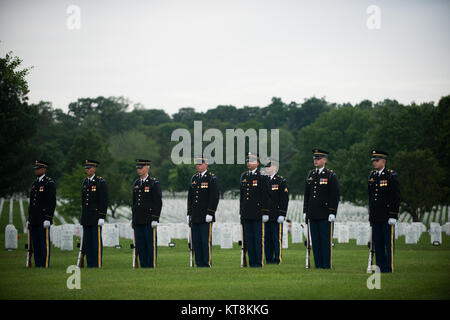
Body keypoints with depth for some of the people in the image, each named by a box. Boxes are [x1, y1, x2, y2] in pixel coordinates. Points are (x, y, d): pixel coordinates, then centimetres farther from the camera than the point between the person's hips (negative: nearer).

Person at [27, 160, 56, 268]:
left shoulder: (49, 183, -7)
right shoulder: (34, 184, 18)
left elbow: (52, 202, -12)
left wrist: (48, 218, -17)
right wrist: (29, 219, 18)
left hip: (43, 220, -8)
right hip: (34, 220, 8)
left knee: (44, 242, -7)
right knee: (35, 243, 8)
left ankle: (45, 265, -5)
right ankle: (37, 264, 13)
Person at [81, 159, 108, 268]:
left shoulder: (101, 182, -6)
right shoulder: (85, 182, 14)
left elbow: (104, 201, -10)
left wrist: (102, 217, -15)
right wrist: (83, 216, 16)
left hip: (96, 217, -7)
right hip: (86, 217, 7)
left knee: (97, 242, -6)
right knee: (87, 242, 7)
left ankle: (98, 264, -3)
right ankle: (90, 264, 12)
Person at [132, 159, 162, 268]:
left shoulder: (154, 183, -5)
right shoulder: (136, 183, 15)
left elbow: (158, 202, -9)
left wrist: (155, 219, -14)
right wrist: (133, 219, 17)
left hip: (149, 221, -6)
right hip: (138, 221, 6)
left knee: (151, 244, -4)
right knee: (140, 245, 7)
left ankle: (152, 266, -1)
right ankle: (143, 266, 12)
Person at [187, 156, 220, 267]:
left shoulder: (212, 178, -4)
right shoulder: (194, 178, 15)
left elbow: (215, 197, -9)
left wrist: (210, 213, -14)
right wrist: (189, 214, 13)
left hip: (206, 217, -6)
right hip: (195, 217, 6)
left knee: (206, 241, -7)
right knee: (196, 242, 6)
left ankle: (207, 263, -3)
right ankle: (199, 263, 11)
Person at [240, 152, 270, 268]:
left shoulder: (261, 177, -4)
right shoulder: (244, 176, 14)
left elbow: (265, 196, -7)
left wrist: (265, 213, -11)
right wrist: (241, 212, 15)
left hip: (257, 214, -6)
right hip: (246, 214, 6)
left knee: (258, 238, -4)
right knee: (248, 238, 7)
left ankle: (259, 262, 0)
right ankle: (251, 262, 12)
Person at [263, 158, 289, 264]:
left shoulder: (281, 181, -3)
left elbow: (284, 199, -7)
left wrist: (282, 214, -13)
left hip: (276, 216, -5)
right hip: (265, 215, 5)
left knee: (277, 238, -3)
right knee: (267, 238, 7)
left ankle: (277, 259, 1)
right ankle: (269, 259, 13)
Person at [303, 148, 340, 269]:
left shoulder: (331, 175, -3)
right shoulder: (310, 175, 14)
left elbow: (335, 195, -6)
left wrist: (332, 213, -12)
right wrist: (305, 211, 13)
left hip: (325, 215, -5)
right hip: (313, 214, 5)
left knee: (326, 240, -4)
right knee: (315, 240, 6)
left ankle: (327, 264, -1)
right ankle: (318, 264, 11)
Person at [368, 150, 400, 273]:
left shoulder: (391, 176, -5)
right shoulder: (371, 176, 13)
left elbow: (396, 197, -8)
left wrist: (393, 216, -14)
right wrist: (370, 215, 15)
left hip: (387, 216, -6)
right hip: (375, 217, 6)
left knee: (388, 243, -3)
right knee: (377, 243, 7)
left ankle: (389, 268, -1)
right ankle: (380, 267, 12)